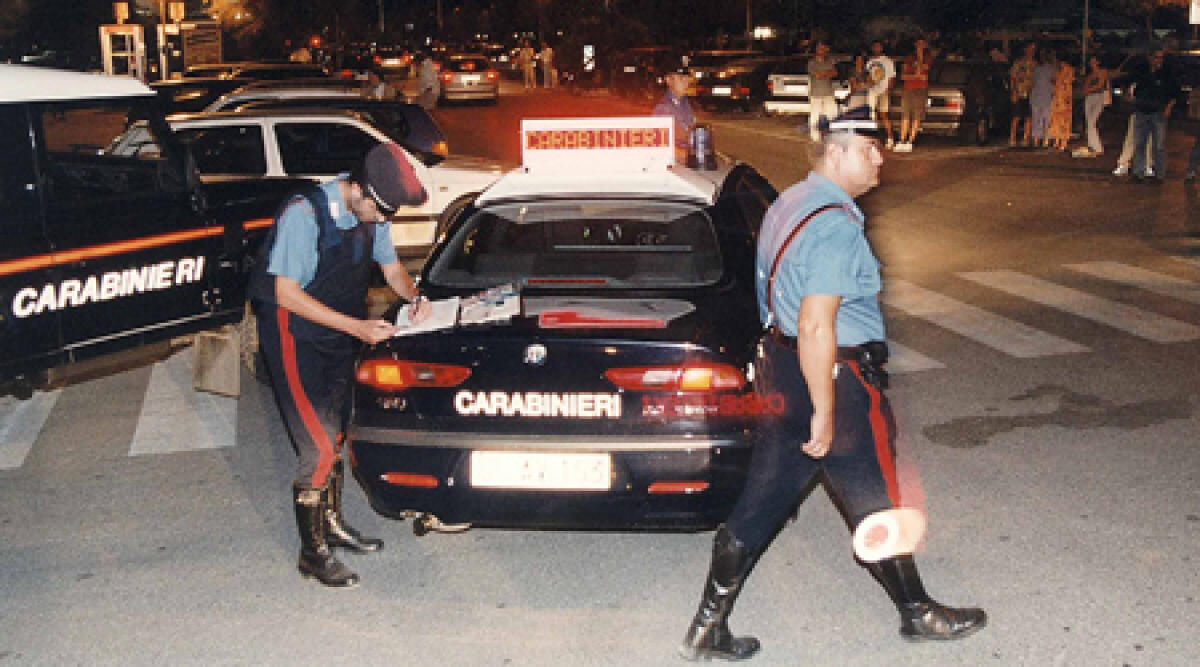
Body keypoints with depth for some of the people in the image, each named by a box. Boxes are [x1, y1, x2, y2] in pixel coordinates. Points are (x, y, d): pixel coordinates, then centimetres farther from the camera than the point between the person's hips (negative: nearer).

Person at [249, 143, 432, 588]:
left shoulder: (371, 215, -2)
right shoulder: (303, 214, -24)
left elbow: (392, 270, 12)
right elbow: (287, 294, -23)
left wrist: (413, 296, -11)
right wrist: (357, 327, -26)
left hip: (340, 335, 7)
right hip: (296, 339, -7)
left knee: (336, 437, 17)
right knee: (320, 448, -10)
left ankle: (332, 524, 35)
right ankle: (313, 552, 4)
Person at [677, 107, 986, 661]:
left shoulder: (788, 203, 10)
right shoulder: (835, 226, -21)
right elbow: (816, 328, -27)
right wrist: (824, 412, -21)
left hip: (781, 365, 9)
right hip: (834, 376, -9)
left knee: (761, 501, 13)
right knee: (876, 507, 11)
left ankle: (708, 628, 19)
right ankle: (916, 613, 32)